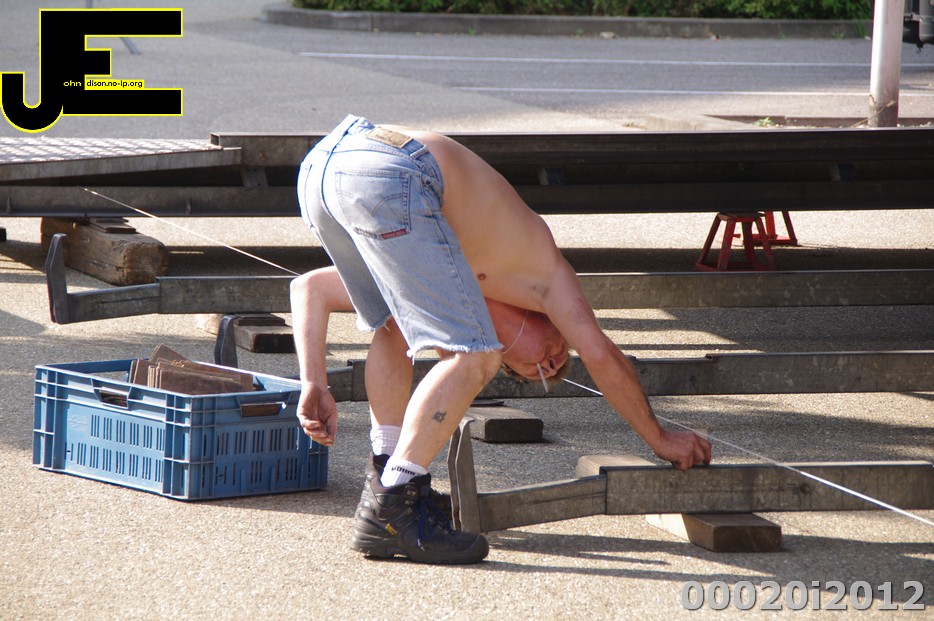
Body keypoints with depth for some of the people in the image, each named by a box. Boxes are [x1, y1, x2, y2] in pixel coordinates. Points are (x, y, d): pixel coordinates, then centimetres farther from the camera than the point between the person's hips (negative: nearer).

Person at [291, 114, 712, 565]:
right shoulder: (543, 261, 27)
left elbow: (310, 288, 36)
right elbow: (600, 355, 19)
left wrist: (313, 386, 27)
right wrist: (660, 439, 31)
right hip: (389, 176, -7)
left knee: (394, 328, 31)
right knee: (473, 358, 1)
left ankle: (386, 480, 26)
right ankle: (390, 510, -2)